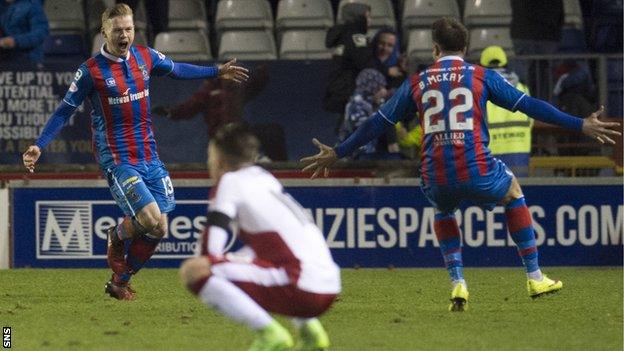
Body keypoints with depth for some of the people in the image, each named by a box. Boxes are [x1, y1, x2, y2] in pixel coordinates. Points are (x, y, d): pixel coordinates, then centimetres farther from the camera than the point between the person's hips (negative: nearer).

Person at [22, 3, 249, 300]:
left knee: (157, 230, 3)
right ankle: (117, 236, 13)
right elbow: (65, 111, -5)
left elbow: (176, 70, 24)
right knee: (151, 219, -22)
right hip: (117, 161, -6)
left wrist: (217, 72, 28)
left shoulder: (145, 57, 4)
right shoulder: (91, 71, -11)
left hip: (149, 157, 6)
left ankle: (119, 282, 22)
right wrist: (39, 145, -12)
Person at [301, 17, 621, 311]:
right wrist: (581, 126, 8)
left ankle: (457, 283, 17)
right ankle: (535, 278, 27)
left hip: (435, 180, 2)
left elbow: (377, 123, 18)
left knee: (443, 210, 37)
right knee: (513, 191, 31)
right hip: (477, 172, -2)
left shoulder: (416, 83, 14)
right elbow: (528, 105, 4)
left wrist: (337, 153, 28)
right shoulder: (481, 76, 8)